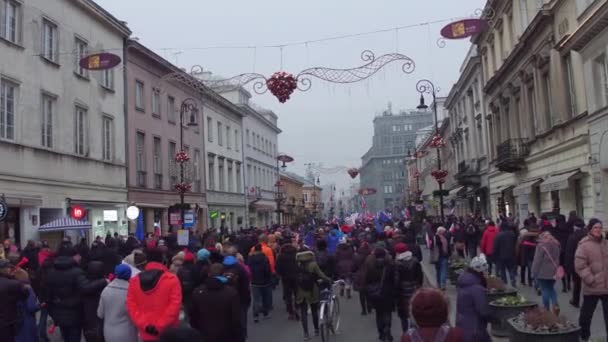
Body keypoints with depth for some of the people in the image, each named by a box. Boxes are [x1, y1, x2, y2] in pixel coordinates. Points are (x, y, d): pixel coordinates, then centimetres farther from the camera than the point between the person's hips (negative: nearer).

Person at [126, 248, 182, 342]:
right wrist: (160, 326, -11)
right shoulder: (172, 279, -9)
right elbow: (174, 306, -15)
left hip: (146, 334, 3)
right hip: (168, 334, -3)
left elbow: (131, 306, -1)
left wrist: (144, 325, -4)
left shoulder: (134, 281, 2)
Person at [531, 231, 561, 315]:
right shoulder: (556, 245, 8)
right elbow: (558, 259, 16)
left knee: (545, 290, 2)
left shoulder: (541, 246, -13)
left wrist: (534, 273, -8)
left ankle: (546, 309, 7)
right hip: (553, 272, 6)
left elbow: (537, 261, -14)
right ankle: (555, 305, -1)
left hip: (543, 273, -6)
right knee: (551, 289, 17)